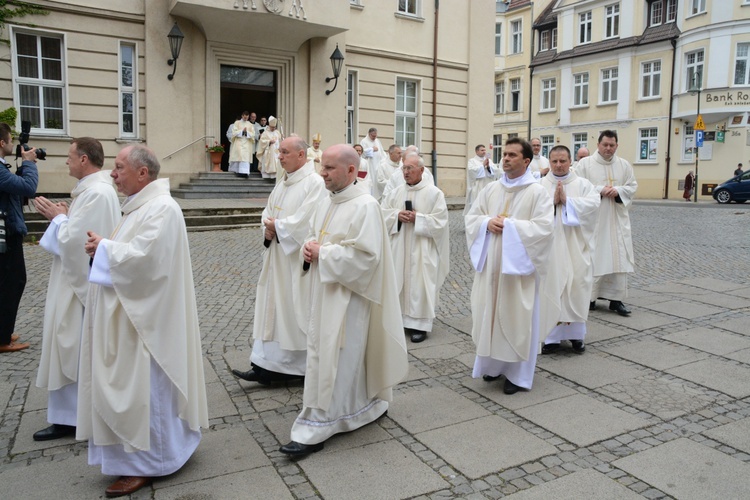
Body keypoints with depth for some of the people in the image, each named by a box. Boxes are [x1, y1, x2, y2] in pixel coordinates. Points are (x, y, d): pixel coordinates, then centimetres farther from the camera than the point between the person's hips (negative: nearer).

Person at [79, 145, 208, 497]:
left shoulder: (160, 208, -18)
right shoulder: (140, 205, 13)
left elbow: (142, 257, -26)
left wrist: (104, 247, -11)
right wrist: (105, 248, 0)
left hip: (142, 316, -10)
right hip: (129, 312, 11)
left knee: (139, 387, 0)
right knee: (129, 385, 18)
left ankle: (145, 463, 16)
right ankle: (151, 452, 32)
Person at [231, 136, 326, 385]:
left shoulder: (315, 182, -13)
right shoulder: (282, 185, 15)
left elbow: (306, 220, -22)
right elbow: (268, 213, 16)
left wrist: (277, 226, -10)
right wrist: (268, 229, -5)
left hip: (297, 259, -8)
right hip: (277, 258, 9)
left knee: (296, 308, 2)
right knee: (273, 307, 8)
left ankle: (300, 365, 19)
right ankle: (268, 365, 14)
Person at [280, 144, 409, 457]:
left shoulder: (365, 206, -16)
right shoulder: (327, 202, 11)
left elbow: (364, 255, -23)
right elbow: (313, 234, 21)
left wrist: (322, 253, -17)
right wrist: (309, 247, -2)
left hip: (346, 295, -9)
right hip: (322, 293, 9)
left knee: (334, 359, -2)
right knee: (320, 353, 16)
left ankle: (316, 429, 7)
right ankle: (368, 405, 34)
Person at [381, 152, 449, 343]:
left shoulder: (434, 193, -6)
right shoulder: (396, 192, 8)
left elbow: (440, 220, -10)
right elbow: (383, 212, 8)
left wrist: (417, 218, -18)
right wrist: (397, 215, -11)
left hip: (422, 249, -5)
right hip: (399, 247, 5)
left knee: (420, 284, -2)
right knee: (400, 282, 10)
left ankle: (420, 324, 7)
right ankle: (401, 318, 22)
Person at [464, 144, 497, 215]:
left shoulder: (489, 161, 17)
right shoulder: (472, 161, 3)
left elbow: (495, 171, 5)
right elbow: (472, 171, -14)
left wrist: (488, 166, -11)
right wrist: (483, 165, -9)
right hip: (477, 189, -4)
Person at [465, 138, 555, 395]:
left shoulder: (537, 192, -6)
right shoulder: (490, 189, 9)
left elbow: (543, 227, -15)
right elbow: (471, 218, 10)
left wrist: (508, 224, -18)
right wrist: (487, 223, -11)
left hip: (519, 266, -5)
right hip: (491, 264, 5)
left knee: (517, 318, 2)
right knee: (490, 314, 10)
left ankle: (518, 373, 15)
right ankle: (494, 364, 28)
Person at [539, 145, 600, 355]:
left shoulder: (583, 184, 6)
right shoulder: (539, 185, 5)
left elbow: (593, 204, -10)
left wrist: (567, 200, -14)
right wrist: (552, 201, -15)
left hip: (575, 248, 1)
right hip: (549, 248, 0)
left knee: (576, 288, 1)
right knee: (550, 287, -2)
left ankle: (576, 334, 16)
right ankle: (551, 335, 8)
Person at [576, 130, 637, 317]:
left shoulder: (625, 165, 11)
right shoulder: (585, 163, 0)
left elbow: (632, 186, 9)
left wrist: (618, 191, -11)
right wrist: (600, 190, -16)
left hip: (617, 220, 4)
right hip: (593, 219, -3)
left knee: (619, 257, 1)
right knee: (593, 258, -2)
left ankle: (616, 299, 6)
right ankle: (589, 296, 8)